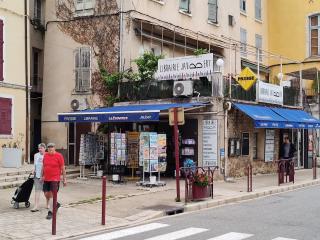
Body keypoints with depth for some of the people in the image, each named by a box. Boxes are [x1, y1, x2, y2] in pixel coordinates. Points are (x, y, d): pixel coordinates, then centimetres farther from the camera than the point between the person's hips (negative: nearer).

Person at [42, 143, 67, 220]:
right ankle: (56, 204, 34)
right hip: (46, 179, 6)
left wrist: (64, 179, -5)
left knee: (52, 195, -9)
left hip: (55, 179, -6)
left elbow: (62, 168, -4)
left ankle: (50, 212, -3)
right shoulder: (45, 155, 8)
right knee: (46, 194, 9)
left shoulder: (59, 156, -7)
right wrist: (42, 176, 15)